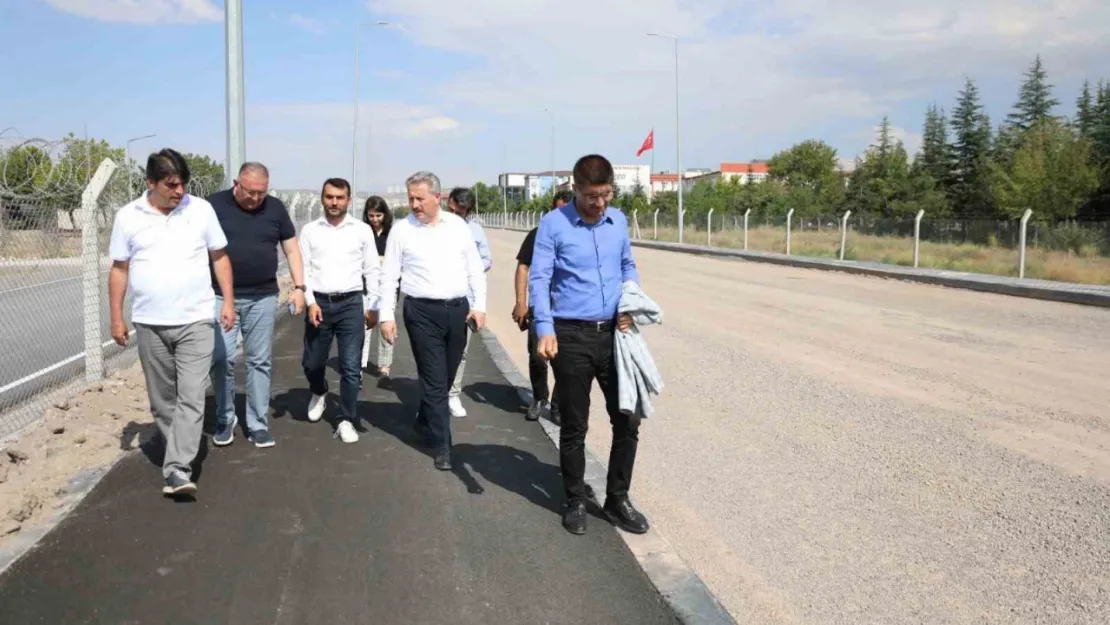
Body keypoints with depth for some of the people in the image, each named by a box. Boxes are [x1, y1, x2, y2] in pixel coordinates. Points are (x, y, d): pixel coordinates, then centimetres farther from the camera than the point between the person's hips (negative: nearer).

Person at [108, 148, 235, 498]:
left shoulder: (201, 209, -1)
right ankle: (179, 452, 30)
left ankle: (178, 469, -9)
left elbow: (219, 257, 6)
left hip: (196, 321, -1)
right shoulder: (128, 217, 0)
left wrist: (228, 302, 0)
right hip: (149, 324, 2)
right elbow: (119, 269, 6)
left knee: (191, 396, -9)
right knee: (162, 398, 12)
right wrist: (116, 318, 4)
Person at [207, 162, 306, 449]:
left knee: (260, 361, 5)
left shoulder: (275, 208, 3)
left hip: (263, 297, 2)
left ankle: (258, 424, 14)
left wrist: (299, 287, 0)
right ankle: (225, 419, 17)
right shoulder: (214, 205, -3)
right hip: (222, 296, -1)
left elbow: (291, 249, 8)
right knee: (222, 359, -3)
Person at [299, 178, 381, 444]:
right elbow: (304, 269, 2)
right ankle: (319, 394, 45)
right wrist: (310, 302, -9)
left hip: (351, 304, -1)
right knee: (312, 362, 12)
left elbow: (372, 271, 4)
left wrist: (373, 307, 1)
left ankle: (346, 421, 10)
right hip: (319, 303, 1)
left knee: (350, 367, -2)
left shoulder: (362, 230, 2)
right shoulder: (309, 230, 4)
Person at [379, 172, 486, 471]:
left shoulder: (458, 225, 5)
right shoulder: (402, 229, -1)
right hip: (422, 312, -3)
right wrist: (387, 316, -5)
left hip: (458, 309, 3)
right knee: (434, 379, -2)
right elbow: (389, 276, 1)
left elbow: (475, 269, 7)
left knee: (446, 377, 14)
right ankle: (441, 445, 6)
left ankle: (425, 422, 38)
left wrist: (479, 306, 0)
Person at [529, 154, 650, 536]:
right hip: (571, 336, -4)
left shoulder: (619, 221, 6)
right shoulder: (553, 224, -8)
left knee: (628, 419, 7)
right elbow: (539, 279, -10)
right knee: (574, 426, 7)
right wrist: (545, 329, -22)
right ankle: (576, 502, 24)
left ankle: (617, 499, 24)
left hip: (614, 333, 4)